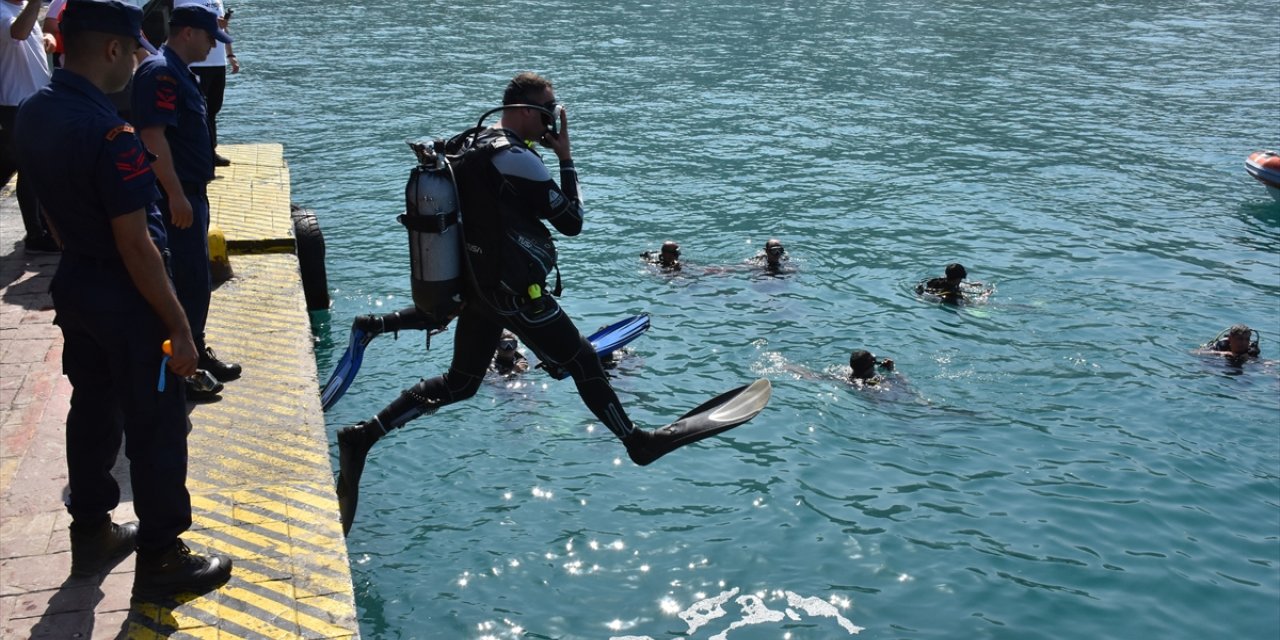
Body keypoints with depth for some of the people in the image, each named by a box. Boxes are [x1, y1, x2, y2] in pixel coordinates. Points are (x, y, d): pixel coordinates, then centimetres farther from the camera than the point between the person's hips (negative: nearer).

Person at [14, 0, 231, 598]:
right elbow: (136, 246, -25)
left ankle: (91, 532, 36)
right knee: (156, 426, 4)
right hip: (124, 296, -9)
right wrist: (179, 327, -18)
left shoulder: (34, 113, 0)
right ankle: (160, 558, 16)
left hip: (72, 284, 9)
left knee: (92, 408, 21)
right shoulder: (109, 134, -27)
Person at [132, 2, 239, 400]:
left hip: (190, 192, 10)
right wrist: (176, 196, -26)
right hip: (175, 197, -10)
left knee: (195, 279, 18)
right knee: (186, 282, -6)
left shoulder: (178, 71, 16)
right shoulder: (160, 72, -17)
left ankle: (196, 353, 29)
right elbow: (153, 137, -24)